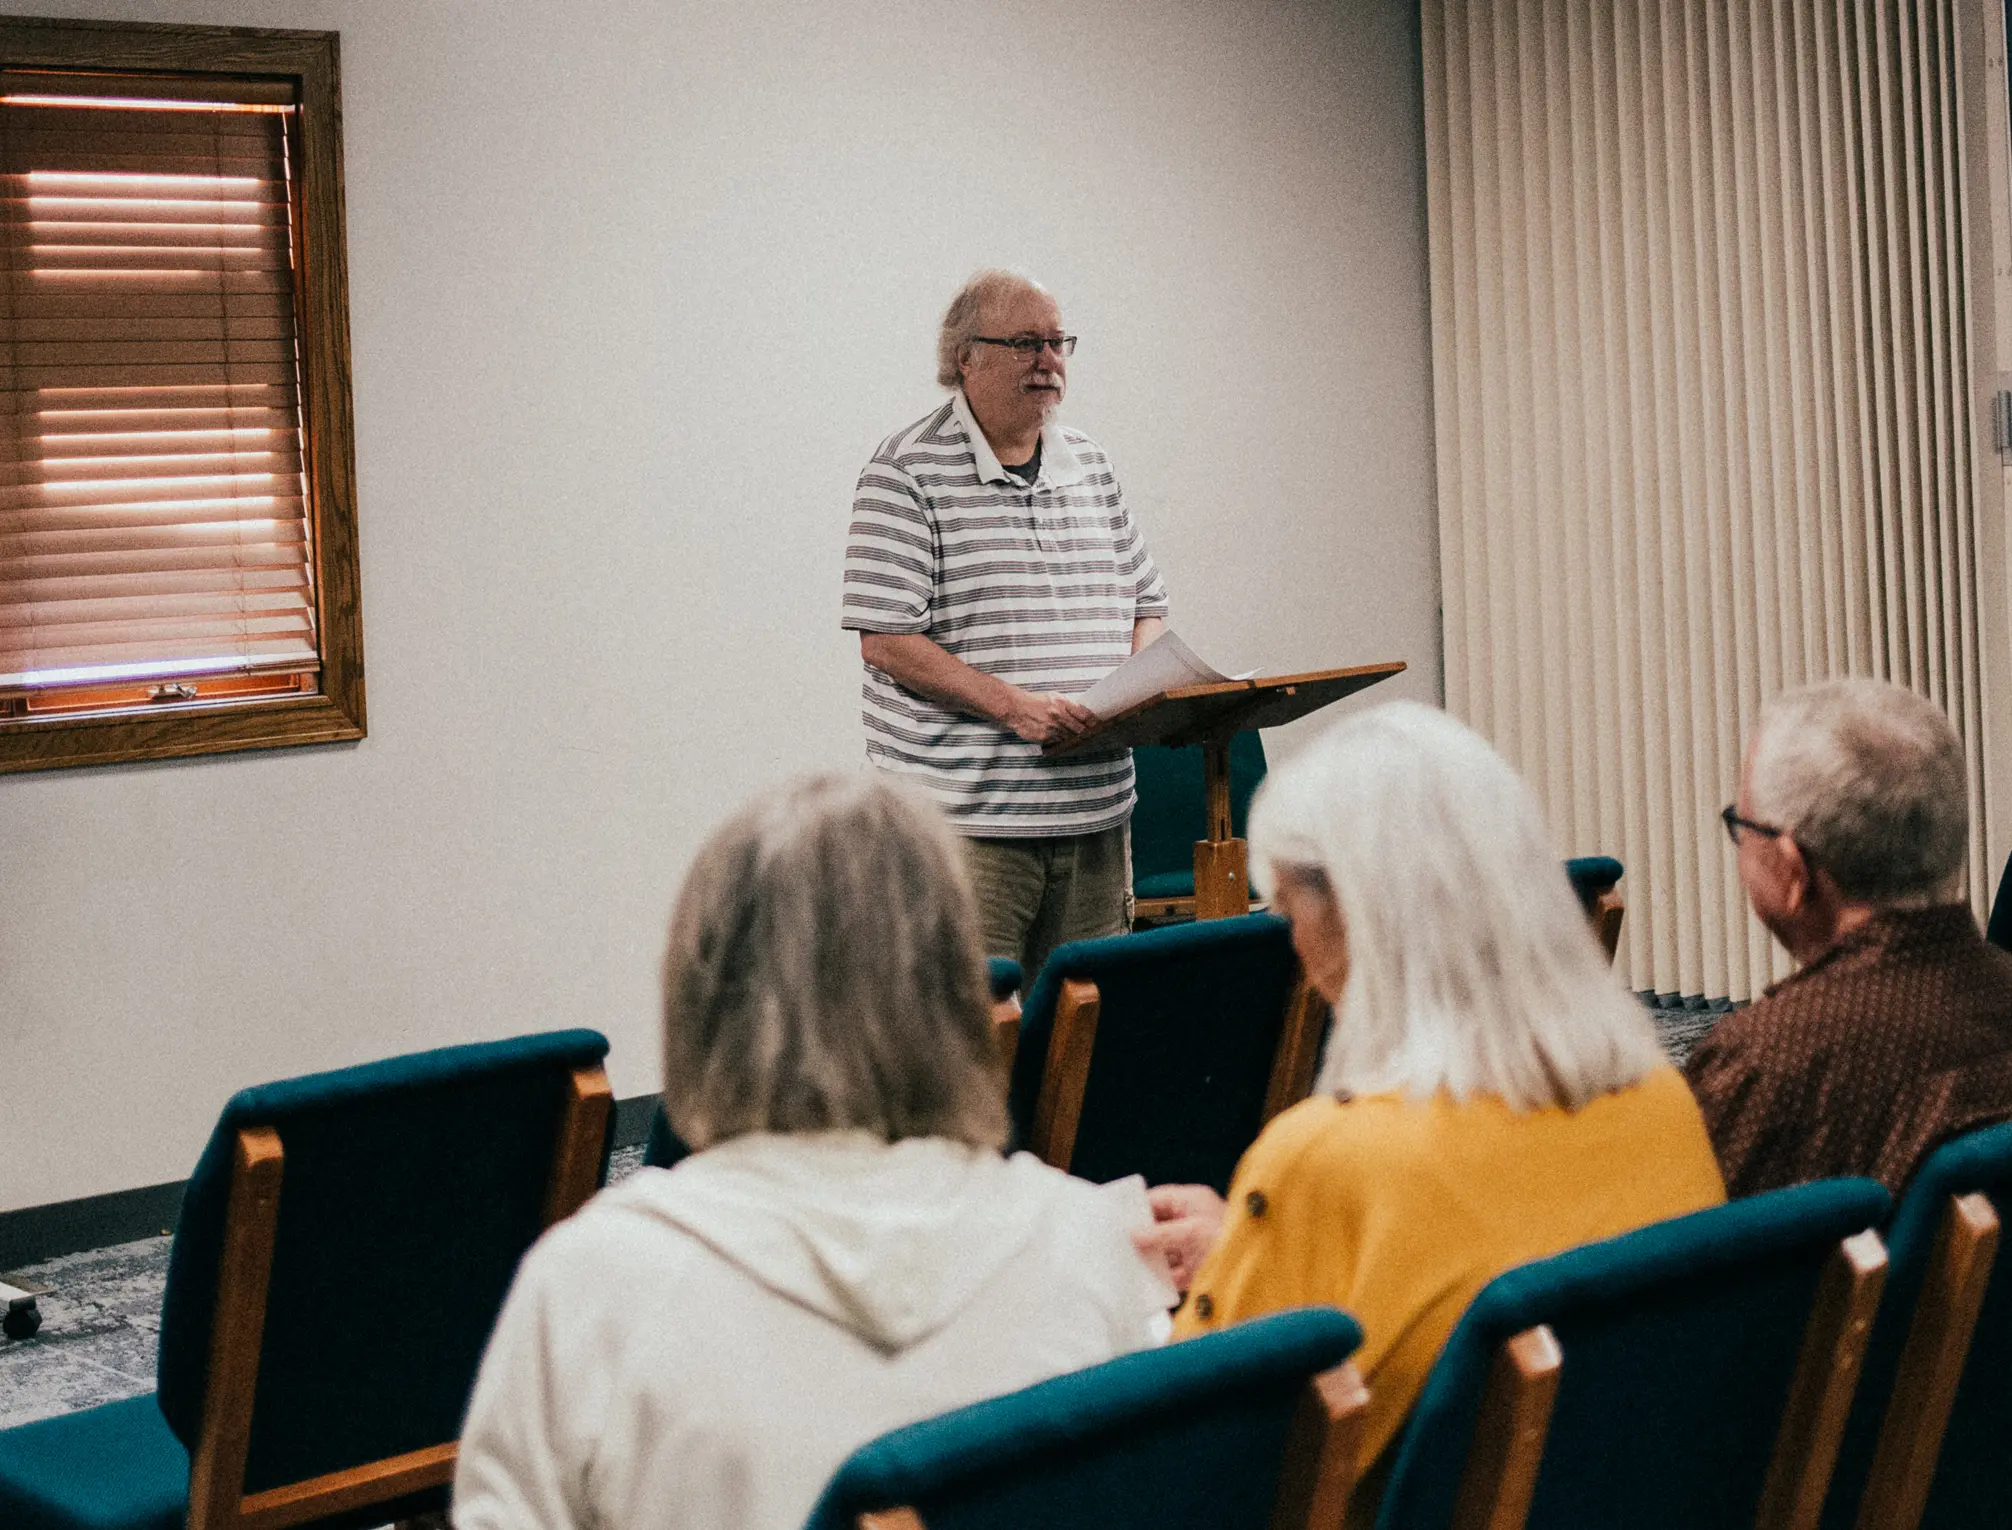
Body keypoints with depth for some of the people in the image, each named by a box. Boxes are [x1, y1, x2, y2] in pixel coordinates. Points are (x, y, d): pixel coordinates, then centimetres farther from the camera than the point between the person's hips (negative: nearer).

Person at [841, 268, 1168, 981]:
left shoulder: (1090, 466, 16)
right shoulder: (908, 473, -4)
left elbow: (1145, 604, 22)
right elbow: (885, 640, -10)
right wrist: (1012, 704, -19)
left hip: (1095, 816, 6)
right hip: (966, 820, -6)